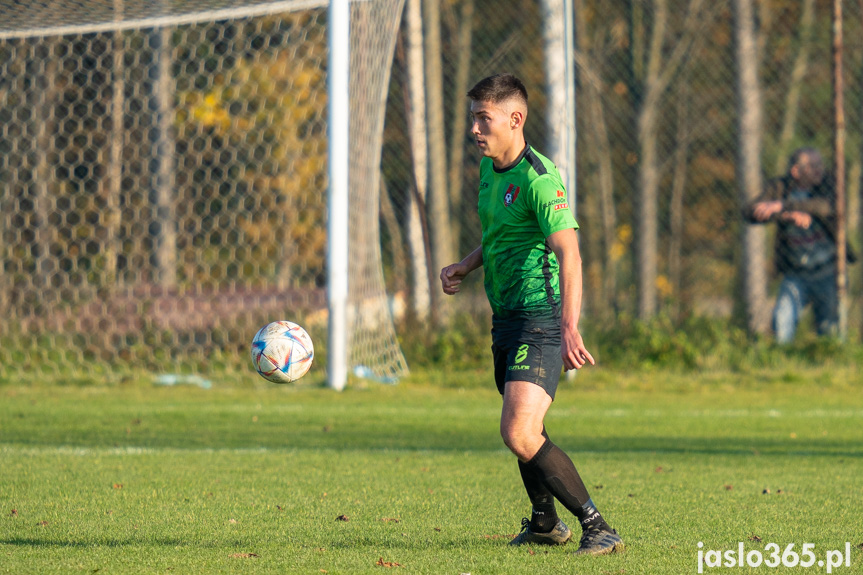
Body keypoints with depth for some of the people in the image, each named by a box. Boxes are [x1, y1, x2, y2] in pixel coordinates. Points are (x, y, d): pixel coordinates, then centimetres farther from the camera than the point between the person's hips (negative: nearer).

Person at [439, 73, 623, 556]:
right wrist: (465, 267, 13)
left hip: (541, 320, -9)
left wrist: (570, 327, -41)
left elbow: (569, 254, -29)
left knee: (520, 434, -21)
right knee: (522, 429, 23)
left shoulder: (539, 179, -19)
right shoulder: (489, 169, 11)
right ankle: (545, 522, 43)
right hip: (507, 317, 9)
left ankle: (598, 528, -16)